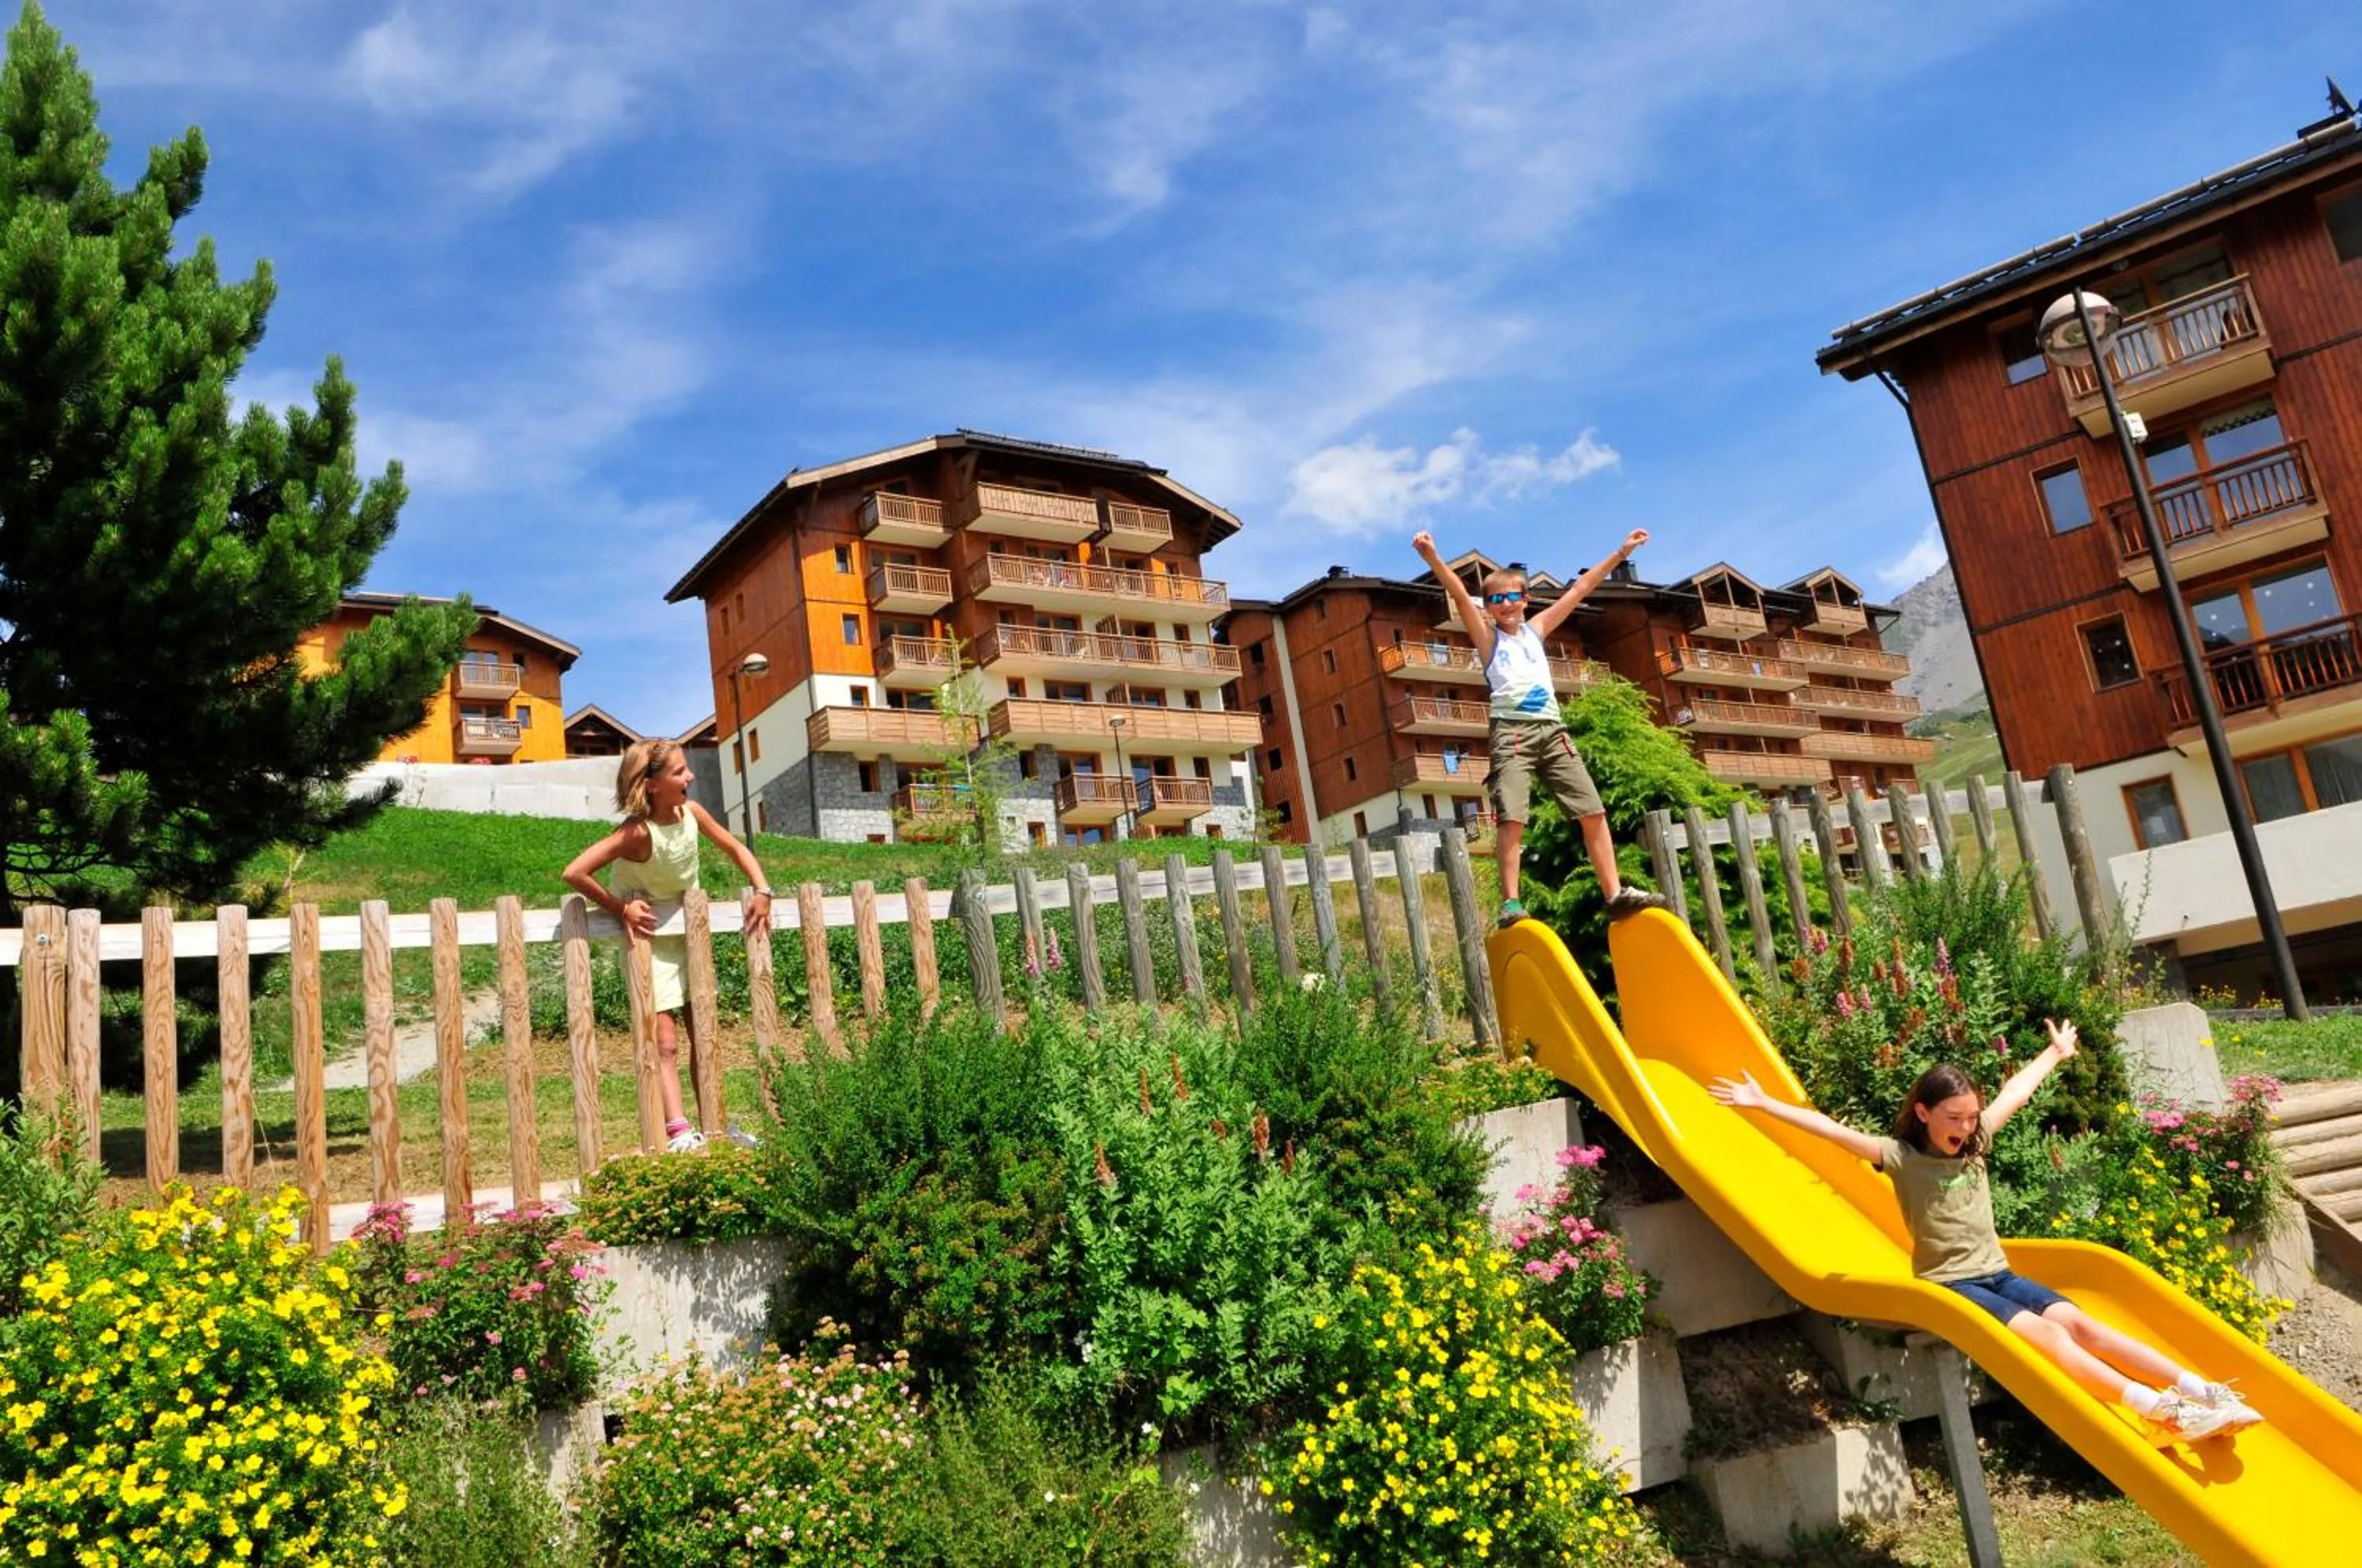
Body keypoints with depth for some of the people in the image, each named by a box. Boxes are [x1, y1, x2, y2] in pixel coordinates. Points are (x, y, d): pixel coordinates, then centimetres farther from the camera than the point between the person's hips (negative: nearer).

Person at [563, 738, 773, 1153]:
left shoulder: (690, 812, -11)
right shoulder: (638, 833, -29)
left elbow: (734, 847, 3)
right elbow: (575, 874, -34)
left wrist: (762, 891, -10)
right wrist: (621, 908, -25)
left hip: (687, 929, 6)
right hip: (648, 935, -6)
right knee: (665, 1040, -10)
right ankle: (678, 1131, -14)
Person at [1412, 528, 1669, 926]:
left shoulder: (1536, 629, 21)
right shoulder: (1487, 637, 8)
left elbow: (1580, 589, 22)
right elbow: (1460, 596, -8)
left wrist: (1621, 553, 22)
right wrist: (1432, 557, -23)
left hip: (1552, 729, 5)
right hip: (1513, 732, -5)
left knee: (1593, 812, 0)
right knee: (1512, 819, -17)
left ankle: (1615, 894, 4)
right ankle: (1510, 902, -17)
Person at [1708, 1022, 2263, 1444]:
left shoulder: (1975, 1145, 11)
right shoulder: (1901, 1158, -5)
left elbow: (2016, 1091, 23)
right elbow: (1834, 1131, -14)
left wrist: (2056, 1053, 37)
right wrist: (1763, 1104, -21)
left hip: (1999, 1275, 6)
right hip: (1950, 1286, -6)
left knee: (2079, 1323, -16)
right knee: (2046, 1334, -25)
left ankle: (2199, 1390, -23)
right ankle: (2159, 1410, -37)